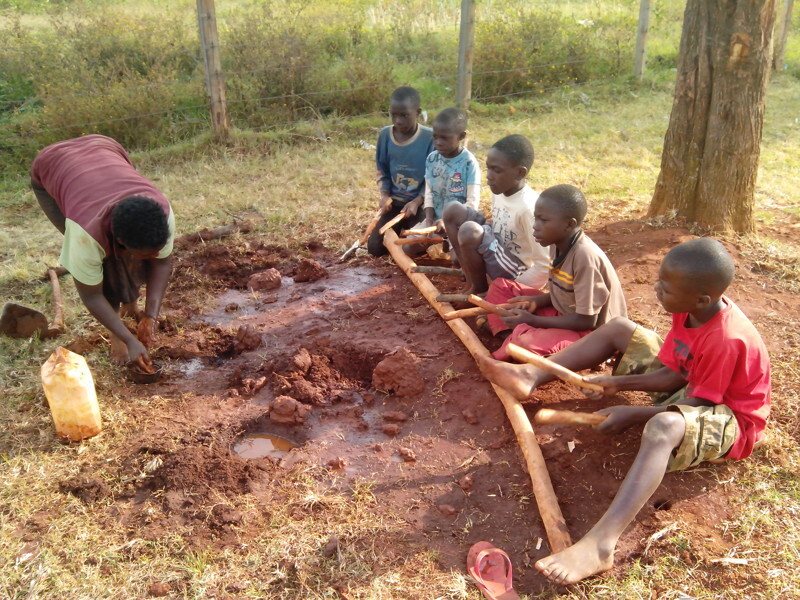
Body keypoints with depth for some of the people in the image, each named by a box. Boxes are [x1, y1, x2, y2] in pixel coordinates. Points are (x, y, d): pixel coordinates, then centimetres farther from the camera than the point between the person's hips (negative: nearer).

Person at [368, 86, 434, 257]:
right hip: (395, 202, 3)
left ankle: (410, 229, 16)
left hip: (421, 203, -3)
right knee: (374, 247, -6)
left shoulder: (430, 137, -14)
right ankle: (402, 228, 24)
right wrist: (384, 195, -9)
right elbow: (382, 171, 8)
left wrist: (416, 202, -21)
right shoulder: (385, 135, -3)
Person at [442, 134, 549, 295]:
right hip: (498, 250, 8)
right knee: (453, 211, -3)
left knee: (469, 231, -31)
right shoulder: (499, 190, -5)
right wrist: (462, 249, 11)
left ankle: (479, 289, -7)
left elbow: (544, 268, -27)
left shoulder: (529, 207, -29)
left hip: (514, 269, -8)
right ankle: (470, 275, 1)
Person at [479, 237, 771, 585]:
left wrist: (632, 415, -26)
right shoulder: (690, 311, -9)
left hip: (729, 418, -9)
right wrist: (620, 383, -12)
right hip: (689, 388, 9)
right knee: (619, 329, 4)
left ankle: (600, 544, -56)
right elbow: (675, 375, -2)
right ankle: (532, 377, -2)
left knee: (664, 426, -45)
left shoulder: (726, 340, -33)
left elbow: (696, 402, -26)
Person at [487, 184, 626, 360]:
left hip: (590, 332, -9)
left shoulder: (585, 256, -28)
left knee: (525, 343, -36)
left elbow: (587, 320, -24)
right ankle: (510, 337, -10)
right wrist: (536, 301, -9)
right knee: (500, 285, 5)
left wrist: (533, 320, -21)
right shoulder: (559, 243, -4)